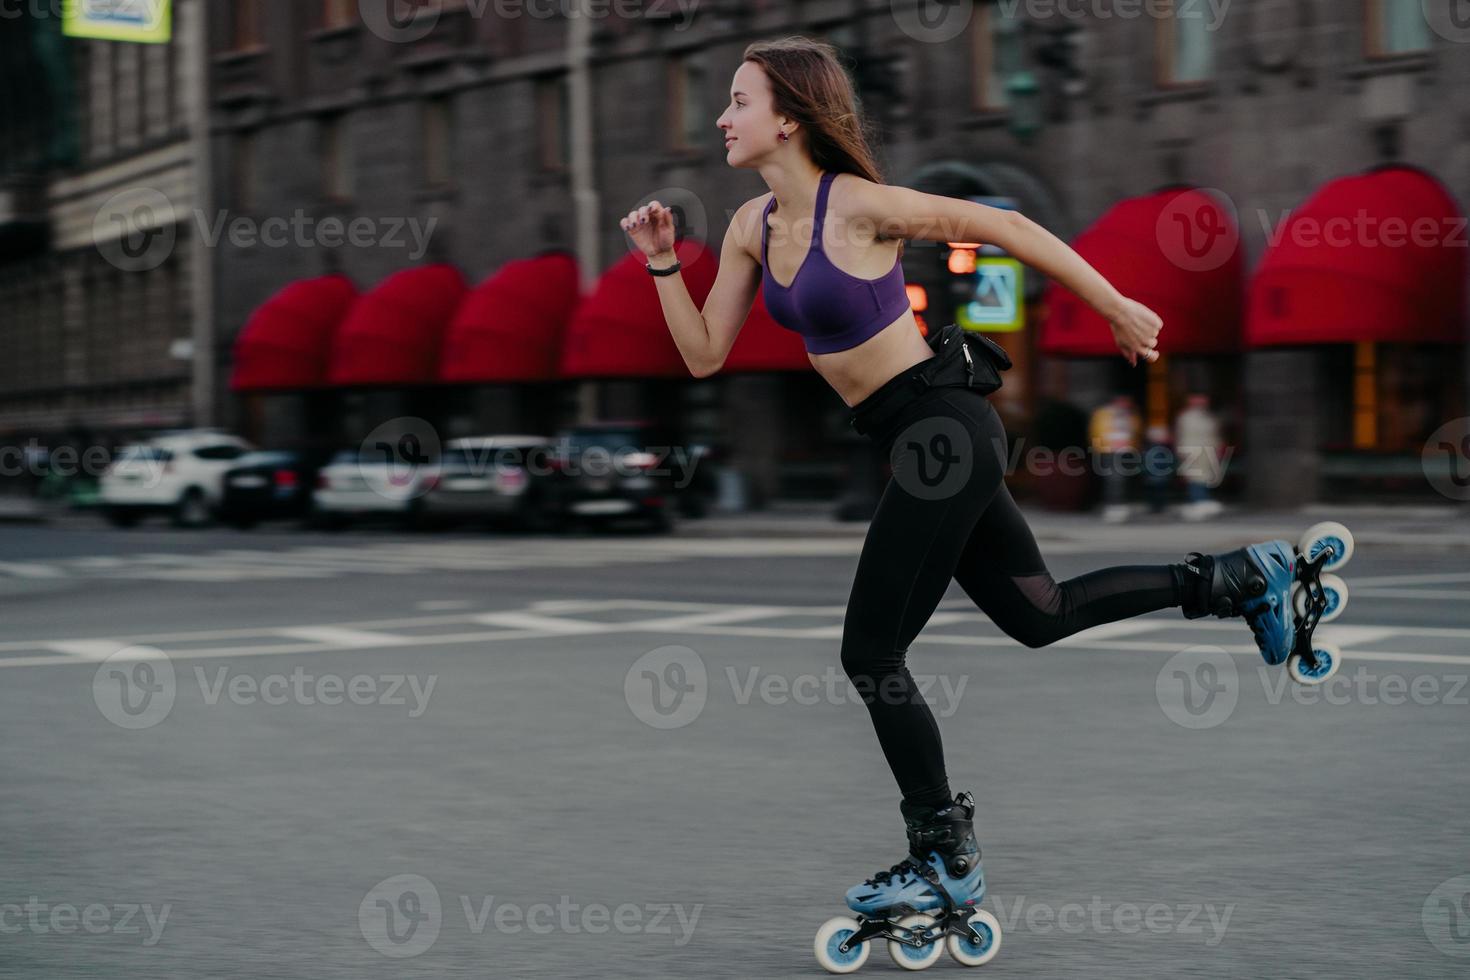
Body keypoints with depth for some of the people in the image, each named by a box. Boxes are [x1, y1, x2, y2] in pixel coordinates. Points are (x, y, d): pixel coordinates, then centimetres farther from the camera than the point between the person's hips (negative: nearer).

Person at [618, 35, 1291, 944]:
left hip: (943, 428, -8)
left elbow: (1006, 226, -12)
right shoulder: (752, 227, 6)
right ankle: (1230, 579, 33)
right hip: (919, 437, 9)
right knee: (1040, 614, 19)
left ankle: (947, 861, 8)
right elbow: (705, 355, 10)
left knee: (871, 655, -5)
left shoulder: (857, 204, -17)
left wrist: (1119, 309, -9)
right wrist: (663, 262, -1)